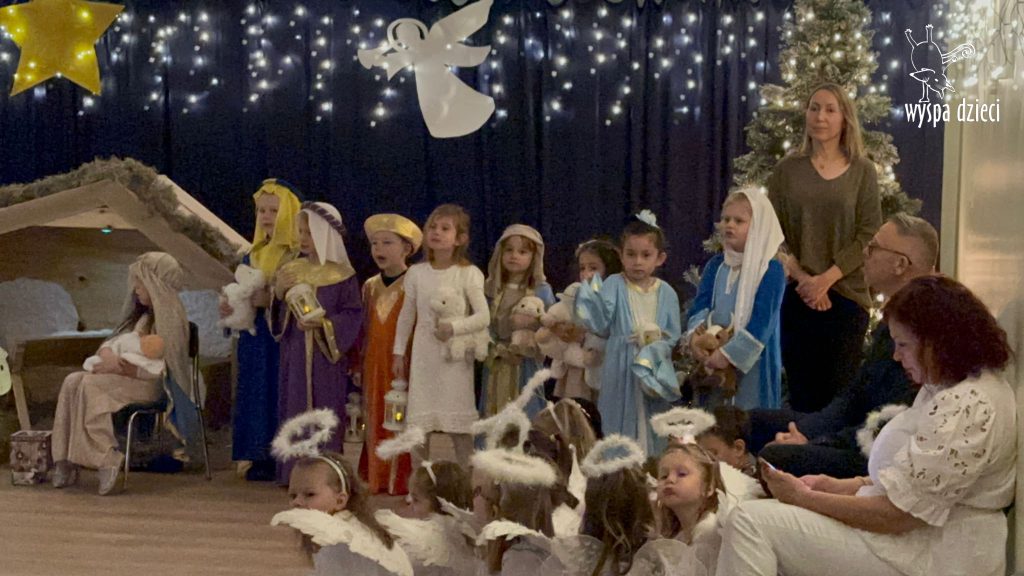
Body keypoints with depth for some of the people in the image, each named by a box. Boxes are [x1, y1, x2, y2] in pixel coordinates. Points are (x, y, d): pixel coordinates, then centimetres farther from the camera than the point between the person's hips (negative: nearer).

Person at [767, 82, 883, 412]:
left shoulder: (862, 172, 4)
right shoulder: (787, 170, 6)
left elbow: (869, 235, -2)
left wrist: (827, 279, -12)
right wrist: (802, 278, -11)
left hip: (846, 294, -1)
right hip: (796, 296, 1)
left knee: (840, 391, 0)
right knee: (801, 393, 3)